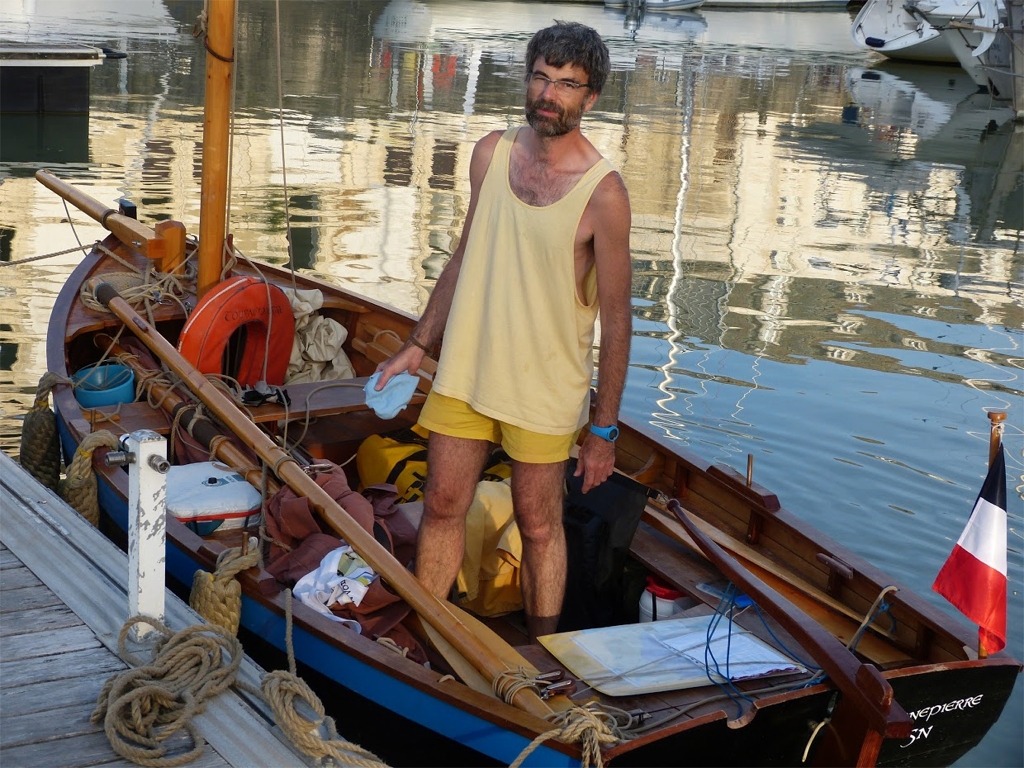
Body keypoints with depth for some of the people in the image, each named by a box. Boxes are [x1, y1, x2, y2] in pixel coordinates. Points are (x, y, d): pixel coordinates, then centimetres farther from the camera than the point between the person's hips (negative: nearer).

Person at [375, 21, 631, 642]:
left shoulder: (602, 192, -16)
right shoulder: (491, 153, 1)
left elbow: (616, 318, -12)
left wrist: (605, 430, -10)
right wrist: (419, 345, 15)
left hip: (544, 386, -5)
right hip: (465, 369, 5)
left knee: (539, 526, 8)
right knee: (442, 507, 12)